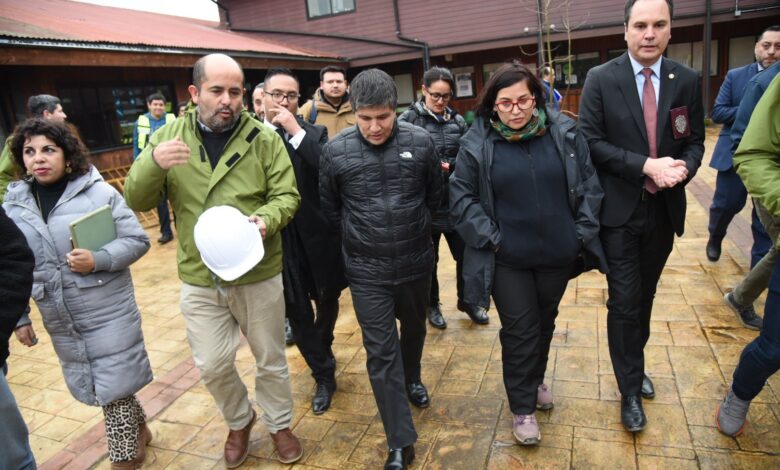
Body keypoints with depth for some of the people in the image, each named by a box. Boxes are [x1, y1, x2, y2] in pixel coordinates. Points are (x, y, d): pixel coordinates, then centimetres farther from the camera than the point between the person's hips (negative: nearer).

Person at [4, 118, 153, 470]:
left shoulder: (98, 191, -9)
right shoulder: (14, 203, 4)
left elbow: (138, 240, -9)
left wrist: (98, 260, -25)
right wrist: (18, 317, 11)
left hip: (108, 312, -4)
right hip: (60, 320, 5)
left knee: (114, 383, 4)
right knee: (91, 385, 17)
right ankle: (137, 430, 40)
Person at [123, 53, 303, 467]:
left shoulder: (264, 138, -6)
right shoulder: (168, 136, -1)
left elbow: (286, 195, -5)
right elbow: (136, 201, -3)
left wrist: (266, 218, -28)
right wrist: (153, 163, -24)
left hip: (258, 275, -1)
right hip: (199, 280, 2)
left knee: (270, 359, 15)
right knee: (212, 365, 14)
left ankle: (278, 424, 41)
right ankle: (239, 421, 44)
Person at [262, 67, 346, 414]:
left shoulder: (313, 134, -3)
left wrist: (296, 131, -20)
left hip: (317, 236, 0)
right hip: (276, 240, 0)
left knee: (328, 300, 19)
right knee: (296, 312, 9)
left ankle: (322, 348, 51)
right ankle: (324, 375, 29)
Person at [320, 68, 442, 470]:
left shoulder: (421, 142, -9)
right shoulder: (335, 151, -11)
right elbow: (329, 207, 4)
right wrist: (357, 237, 8)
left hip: (416, 262, 2)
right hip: (367, 270, -1)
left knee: (414, 328, 24)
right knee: (380, 352, 1)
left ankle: (412, 378, 56)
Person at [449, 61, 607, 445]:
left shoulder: (563, 132, -4)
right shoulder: (476, 143, -11)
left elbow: (589, 184, 3)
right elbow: (461, 196, -5)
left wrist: (583, 232, -1)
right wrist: (488, 237, -11)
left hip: (558, 253, 3)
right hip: (507, 259, -3)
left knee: (545, 322, 22)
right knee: (519, 330, 7)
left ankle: (535, 380, 48)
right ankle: (522, 407, 27)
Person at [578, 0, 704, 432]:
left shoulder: (687, 80, 3)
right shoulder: (601, 79, -6)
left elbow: (694, 141, 6)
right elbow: (590, 142, -11)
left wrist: (684, 166, -17)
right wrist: (646, 165, -20)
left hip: (664, 210, 4)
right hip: (619, 211, -3)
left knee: (645, 296, 18)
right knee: (624, 302, 0)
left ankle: (634, 366, 40)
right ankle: (630, 389, 17)